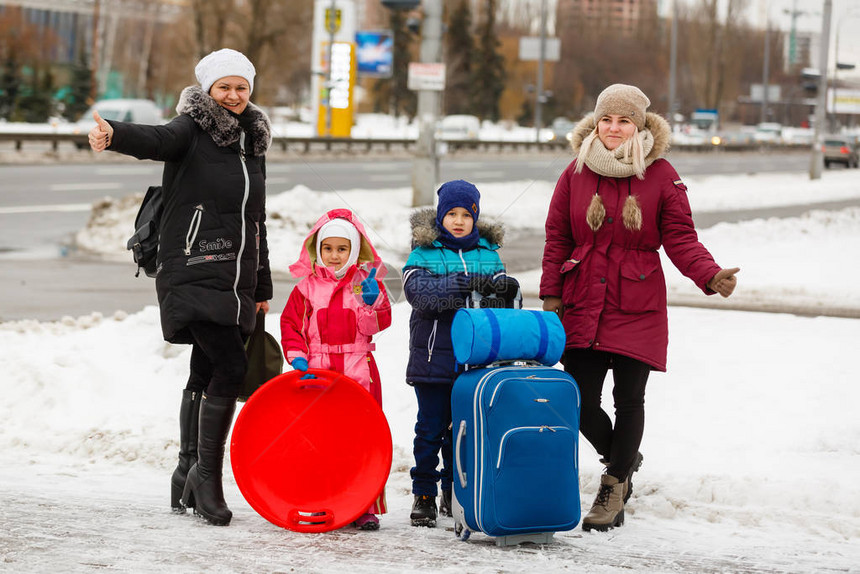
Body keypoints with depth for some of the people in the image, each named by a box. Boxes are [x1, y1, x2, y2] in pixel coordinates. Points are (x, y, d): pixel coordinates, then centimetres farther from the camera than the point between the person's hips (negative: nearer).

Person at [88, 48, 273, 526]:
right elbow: (156, 140, -26)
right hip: (194, 271, -7)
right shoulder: (193, 130, -2)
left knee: (206, 374, 11)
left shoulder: (253, 143, 18)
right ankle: (208, 472, -8)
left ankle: (187, 475, 21)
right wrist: (115, 135, -48)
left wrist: (263, 288, 26)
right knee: (230, 366, -17)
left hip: (236, 279, 7)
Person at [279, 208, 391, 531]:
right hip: (317, 371, 1)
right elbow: (290, 324, 8)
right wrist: (297, 357, -6)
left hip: (358, 371, -1)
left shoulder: (367, 283, 6)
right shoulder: (307, 287, 8)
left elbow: (379, 324, -4)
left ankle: (365, 507, 2)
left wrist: (373, 299, -22)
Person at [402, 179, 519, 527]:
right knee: (431, 427, 2)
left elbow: (503, 295, 3)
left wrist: (505, 287, -22)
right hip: (433, 357, -3)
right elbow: (418, 290, -18)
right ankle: (423, 496, 11)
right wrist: (465, 283, -28)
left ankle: (455, 493, 23)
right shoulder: (424, 252, -1)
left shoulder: (487, 253, 10)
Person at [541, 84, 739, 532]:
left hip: (637, 306, -2)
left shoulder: (661, 176, -1)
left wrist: (710, 276, -18)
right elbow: (557, 238, 8)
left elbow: (680, 238, -2)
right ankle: (621, 459, 28)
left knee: (628, 399, 0)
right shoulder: (576, 174, 4)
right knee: (579, 400, -2)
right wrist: (551, 294, 3)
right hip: (582, 304, 2)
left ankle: (614, 487, 18)